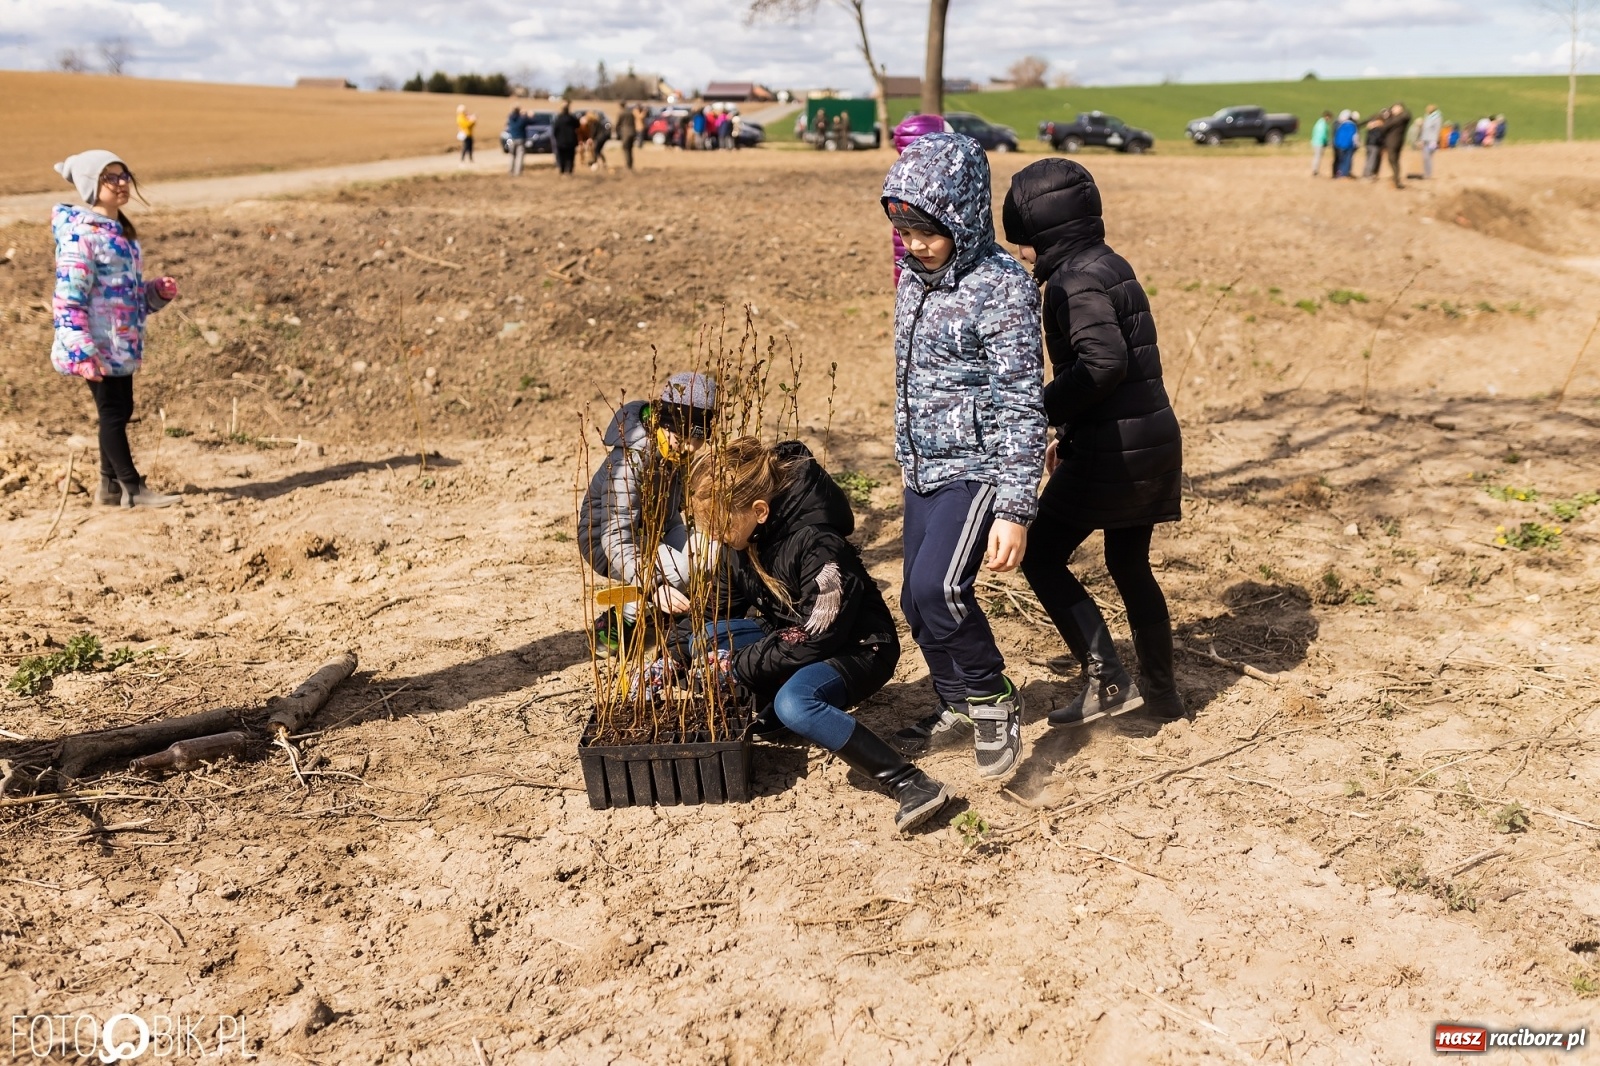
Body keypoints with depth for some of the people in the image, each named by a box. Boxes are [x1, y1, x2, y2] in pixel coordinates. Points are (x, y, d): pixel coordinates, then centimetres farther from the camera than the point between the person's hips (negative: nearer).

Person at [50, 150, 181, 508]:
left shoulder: (120, 230, 14)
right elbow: (69, 297, -19)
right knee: (113, 412, -2)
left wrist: (158, 292, 3)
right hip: (99, 345, -9)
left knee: (120, 411, 13)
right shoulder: (81, 233, -14)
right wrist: (82, 351, -24)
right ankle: (132, 488, 5)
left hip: (123, 343, 9)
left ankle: (110, 486, 24)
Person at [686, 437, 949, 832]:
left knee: (794, 702, -38)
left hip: (856, 647, -9)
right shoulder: (749, 535, -7)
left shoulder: (817, 545, -31)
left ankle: (912, 784, -35)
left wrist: (739, 665, -23)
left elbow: (816, 640, -28)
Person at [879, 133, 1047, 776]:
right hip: (922, 469, 8)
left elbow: (1022, 405, -20)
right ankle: (956, 707, 33)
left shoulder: (1002, 288, -17)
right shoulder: (914, 277, 7)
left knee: (938, 586, -22)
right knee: (917, 599, 11)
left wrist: (1015, 509, -24)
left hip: (978, 468, -8)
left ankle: (995, 699, 2)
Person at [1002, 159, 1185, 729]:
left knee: (1040, 555, 2)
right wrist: (1069, 432, 21)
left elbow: (1104, 363, -27)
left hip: (1113, 450, -10)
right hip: (1152, 440, 10)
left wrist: (1042, 411, -18)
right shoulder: (1109, 266, 15)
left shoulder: (1075, 280, -15)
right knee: (1130, 564, 19)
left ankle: (1107, 680, -1)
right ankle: (1161, 693, 29)